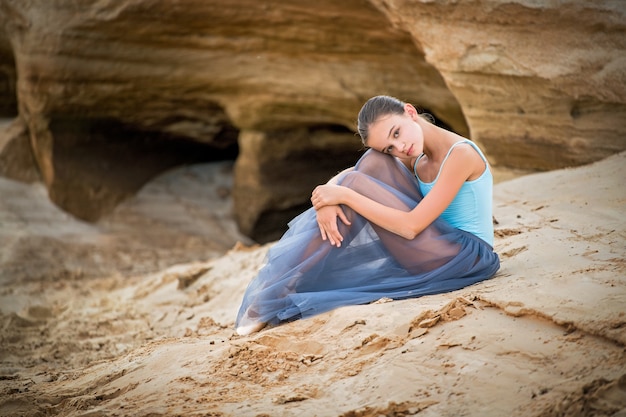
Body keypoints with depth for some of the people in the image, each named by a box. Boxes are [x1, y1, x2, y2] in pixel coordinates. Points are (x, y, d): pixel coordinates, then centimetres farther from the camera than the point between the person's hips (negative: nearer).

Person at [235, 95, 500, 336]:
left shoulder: (460, 154, -16)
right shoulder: (416, 160, 8)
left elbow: (411, 226, -23)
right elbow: (342, 177, 4)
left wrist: (344, 194, -21)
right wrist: (326, 201, -19)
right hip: (437, 251, 8)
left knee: (357, 184, -15)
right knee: (374, 162, -6)